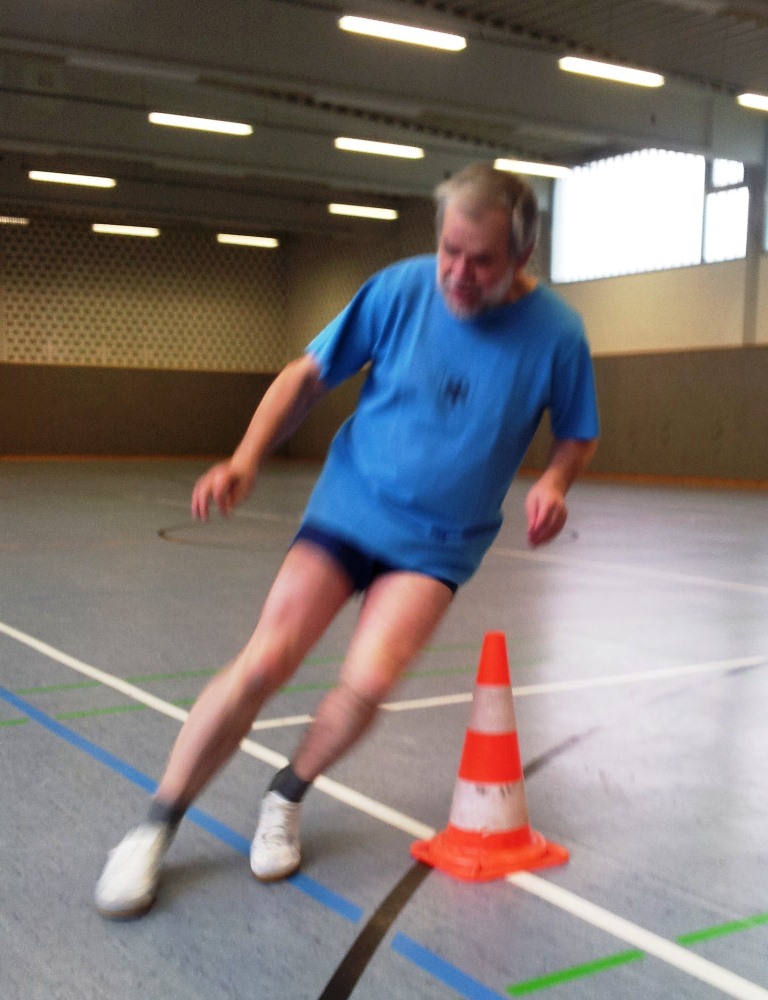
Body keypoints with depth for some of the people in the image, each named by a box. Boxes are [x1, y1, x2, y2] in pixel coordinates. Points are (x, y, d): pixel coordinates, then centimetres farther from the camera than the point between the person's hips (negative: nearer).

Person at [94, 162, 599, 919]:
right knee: (262, 664, -11)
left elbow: (577, 435, 7)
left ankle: (286, 798, 12)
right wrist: (245, 461, -11)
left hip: (436, 543, 0)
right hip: (349, 507, 0)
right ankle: (155, 829, 7)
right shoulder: (400, 289, -10)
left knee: (367, 683, -20)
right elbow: (308, 375, 1)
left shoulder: (556, 333, -9)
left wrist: (553, 484, -15)